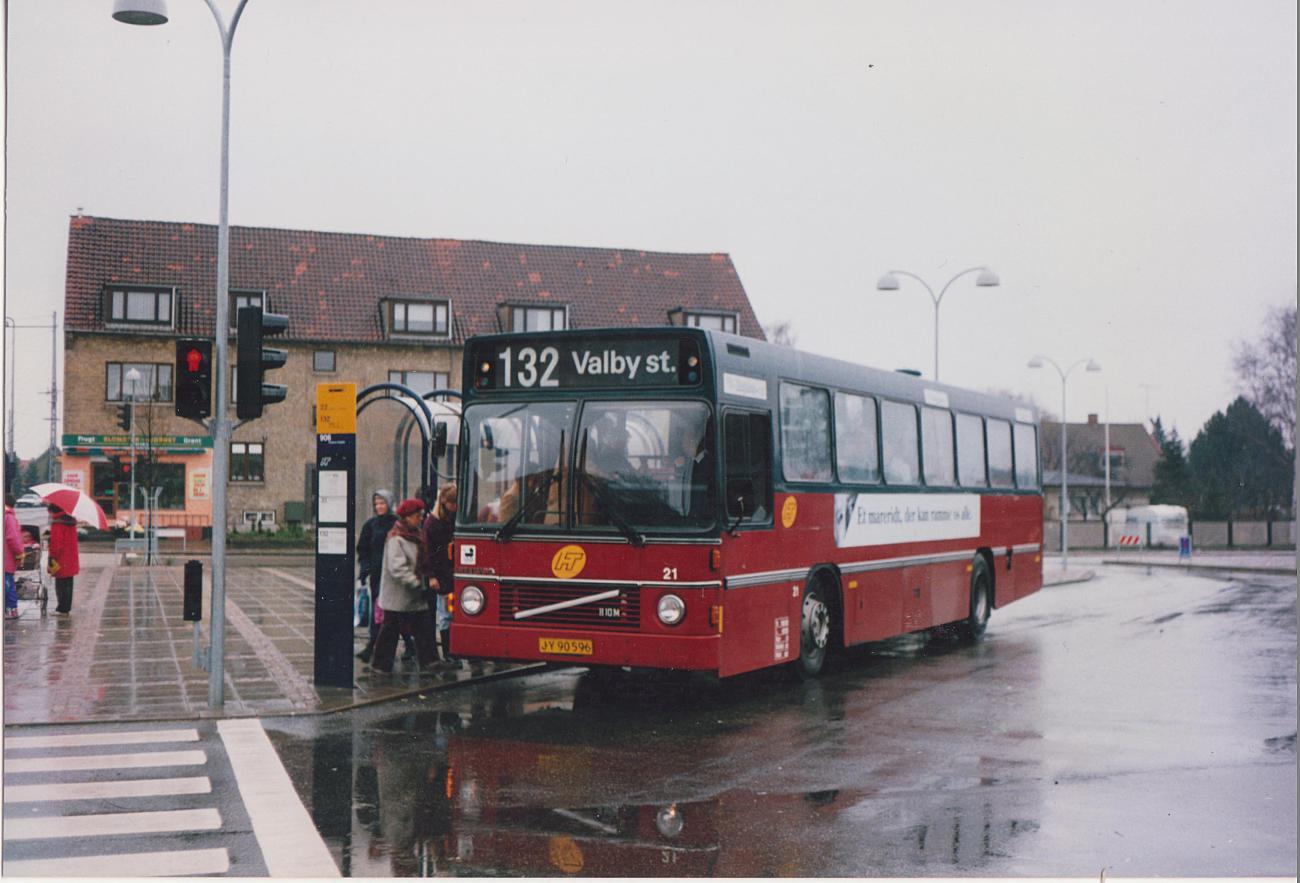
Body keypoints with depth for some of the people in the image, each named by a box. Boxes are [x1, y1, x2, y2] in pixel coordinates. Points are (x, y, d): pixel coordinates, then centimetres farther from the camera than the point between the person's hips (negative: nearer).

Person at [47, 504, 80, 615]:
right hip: (72, 560, 8)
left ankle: (62, 609, -2)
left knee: (61, 585, -3)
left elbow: (55, 544, -18)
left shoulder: (57, 524, -15)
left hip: (61, 561, -8)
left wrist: (52, 558, -13)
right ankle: (67, 608, 18)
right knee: (68, 584, 13)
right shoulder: (71, 522, 11)